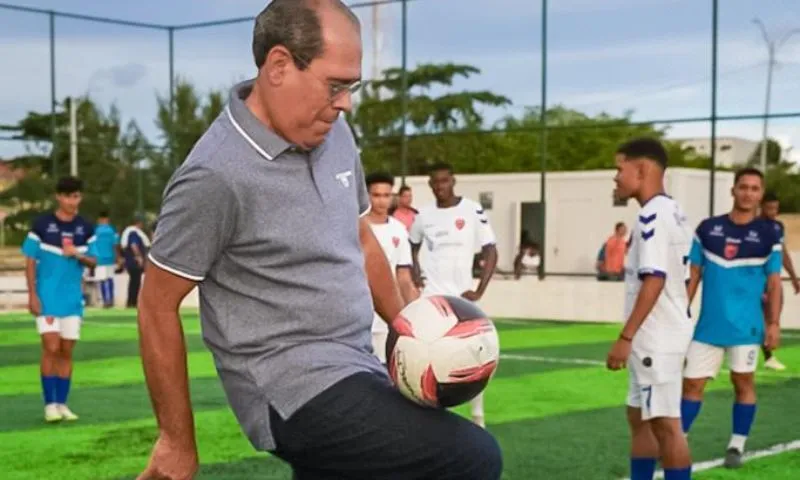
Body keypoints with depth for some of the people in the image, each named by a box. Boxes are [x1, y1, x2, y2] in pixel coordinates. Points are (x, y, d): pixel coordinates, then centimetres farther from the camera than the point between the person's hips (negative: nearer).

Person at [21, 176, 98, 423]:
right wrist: (32, 295, -8)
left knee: (66, 351, 6)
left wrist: (79, 255, -13)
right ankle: (50, 404, 0)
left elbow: (93, 261, 9)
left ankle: (62, 403, 14)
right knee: (51, 348, -9)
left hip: (73, 298, 3)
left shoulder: (86, 228, 5)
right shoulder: (41, 224, -5)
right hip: (47, 297, -3)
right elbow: (30, 261, -2)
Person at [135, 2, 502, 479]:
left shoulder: (334, 134, 7)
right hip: (295, 391, -8)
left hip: (356, 375, 8)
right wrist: (177, 441, -6)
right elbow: (157, 305, -11)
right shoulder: (216, 175, -18)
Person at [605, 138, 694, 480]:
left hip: (657, 339, -11)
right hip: (655, 337, 11)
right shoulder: (672, 213, 14)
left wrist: (626, 336, -24)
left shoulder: (652, 214, -17)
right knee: (639, 418, 17)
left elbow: (654, 279, -24)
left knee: (665, 424, -4)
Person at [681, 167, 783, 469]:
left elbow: (773, 283, 2)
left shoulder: (768, 234, 0)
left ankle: (737, 445, 18)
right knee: (692, 382, 3)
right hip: (708, 324, 2)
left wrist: (773, 323, -5)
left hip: (745, 325, -2)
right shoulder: (707, 228, 4)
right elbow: (694, 274, 9)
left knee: (743, 382, 6)